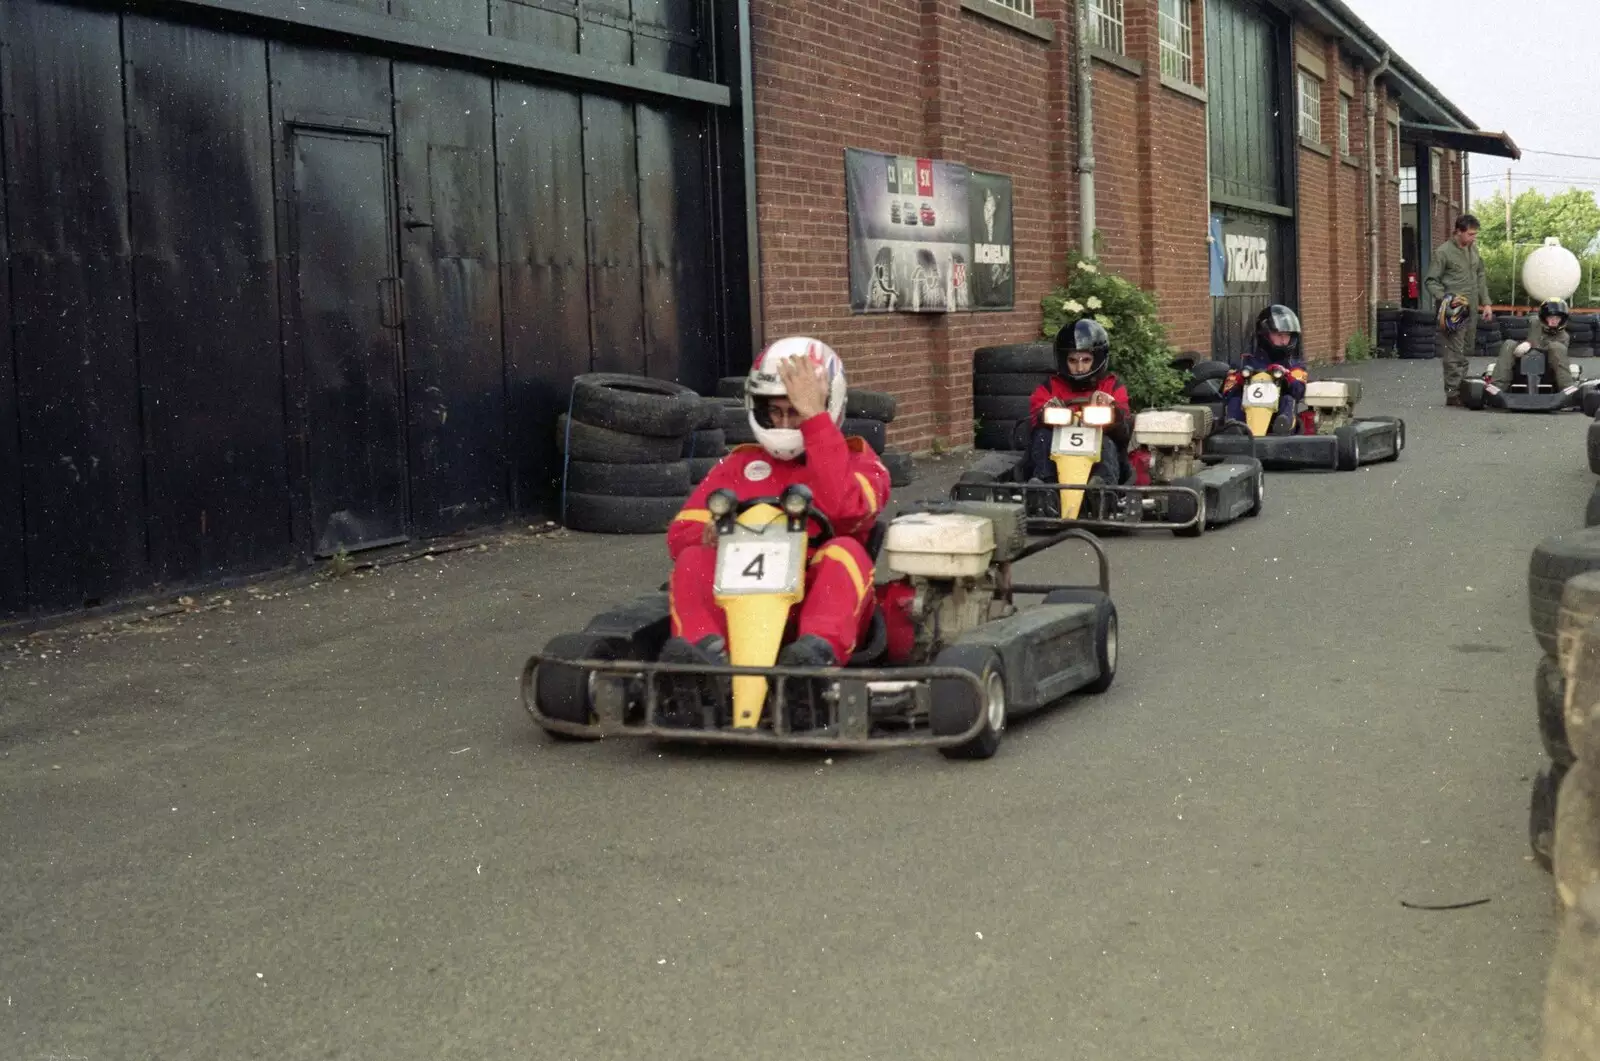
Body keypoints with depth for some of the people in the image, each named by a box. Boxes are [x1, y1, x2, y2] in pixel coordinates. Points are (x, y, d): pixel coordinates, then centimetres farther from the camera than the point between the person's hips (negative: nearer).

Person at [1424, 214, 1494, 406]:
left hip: (1471, 311, 7)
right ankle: (1453, 394, -7)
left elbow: (1481, 277, 22)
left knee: (1466, 353, 11)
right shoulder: (1443, 252, -7)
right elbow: (1431, 281, -7)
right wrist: (1445, 299, -20)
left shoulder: (1473, 249, 14)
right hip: (1453, 311, -7)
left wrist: (1486, 303, 16)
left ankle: (1462, 390, 18)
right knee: (1454, 354, -10)